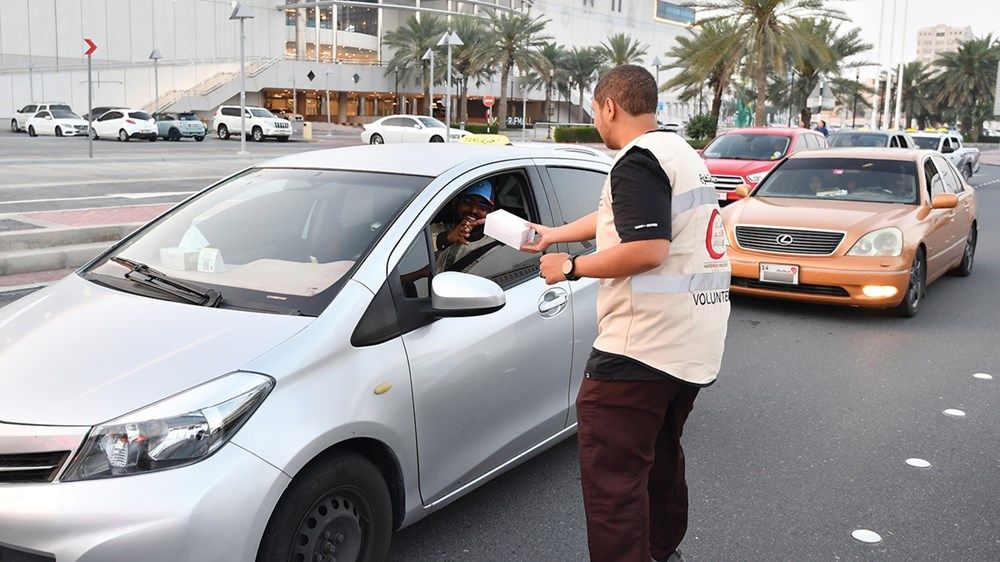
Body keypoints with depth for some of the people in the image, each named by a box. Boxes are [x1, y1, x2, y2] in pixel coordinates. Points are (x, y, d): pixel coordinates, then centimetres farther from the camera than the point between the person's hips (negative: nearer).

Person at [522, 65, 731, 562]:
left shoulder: (637, 162, -14)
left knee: (611, 474, -5)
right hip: (697, 344, 11)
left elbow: (646, 251, -25)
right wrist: (552, 236, 33)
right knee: (661, 454, 25)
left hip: (644, 346, -10)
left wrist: (571, 268, -13)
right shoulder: (682, 153, 17)